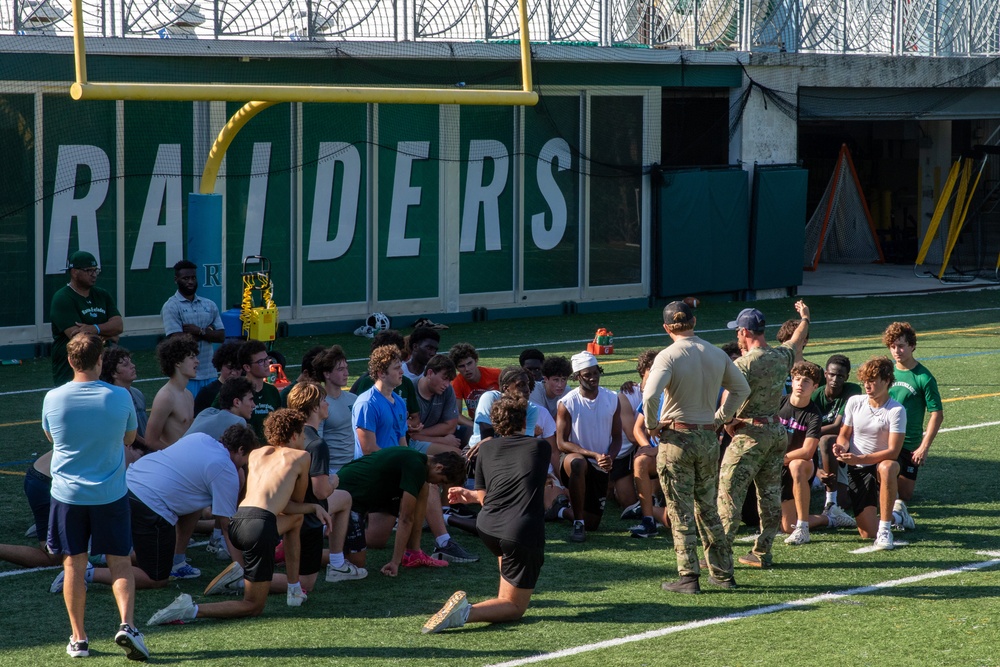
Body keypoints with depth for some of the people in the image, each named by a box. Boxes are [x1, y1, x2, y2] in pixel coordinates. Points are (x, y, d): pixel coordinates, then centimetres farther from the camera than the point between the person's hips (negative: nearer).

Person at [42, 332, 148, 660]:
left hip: (68, 494, 0)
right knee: (120, 562, 7)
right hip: (111, 494, 0)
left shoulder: (53, 399, -9)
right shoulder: (119, 397, -10)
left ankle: (78, 638, 12)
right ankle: (127, 624, -10)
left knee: (74, 565, 8)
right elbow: (130, 436, 6)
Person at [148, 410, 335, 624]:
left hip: (237, 522, 7)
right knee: (253, 606, 5)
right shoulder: (301, 457, 12)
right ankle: (190, 610, -16)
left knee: (296, 517, 36)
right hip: (260, 525, -7)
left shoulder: (256, 454, 25)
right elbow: (297, 501, 24)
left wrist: (313, 508, 25)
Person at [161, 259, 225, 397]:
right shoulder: (171, 307, -4)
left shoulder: (209, 305, 12)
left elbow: (221, 336, 6)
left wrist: (200, 331, -12)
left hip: (209, 374, 5)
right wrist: (208, 331, -3)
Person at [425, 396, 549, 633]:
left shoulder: (486, 449, 11)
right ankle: (466, 612, -25)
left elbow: (484, 497, 14)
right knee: (514, 608, 3)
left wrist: (469, 495, 39)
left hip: (487, 528, 4)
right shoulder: (541, 447, 9)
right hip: (523, 534, -4)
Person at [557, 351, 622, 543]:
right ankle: (578, 524, -30)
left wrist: (610, 458, -15)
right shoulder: (567, 403, -12)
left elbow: (617, 437, 6)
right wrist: (594, 455, -23)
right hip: (576, 458, -4)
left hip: (600, 468, 4)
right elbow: (561, 443, -14)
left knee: (592, 524, 5)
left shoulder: (612, 400, 1)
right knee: (577, 462, -43)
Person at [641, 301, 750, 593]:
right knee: (708, 508, 16)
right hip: (708, 438, 5)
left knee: (681, 511, 1)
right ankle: (723, 573, 19)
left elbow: (650, 396, -26)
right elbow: (742, 389, 14)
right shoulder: (717, 354, 3)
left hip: (676, 439, -5)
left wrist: (651, 426, -11)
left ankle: (688, 577, 1)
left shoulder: (668, 356, -14)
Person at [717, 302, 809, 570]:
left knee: (729, 493, -3)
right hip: (778, 432, 7)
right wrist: (804, 318, 46)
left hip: (750, 435, -7)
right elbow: (798, 341, 27)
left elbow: (727, 404, -20)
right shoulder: (782, 356, 3)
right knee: (770, 493, 12)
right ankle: (762, 552, 16)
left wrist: (729, 424, 0)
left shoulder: (743, 364, -17)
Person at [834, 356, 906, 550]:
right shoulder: (854, 402, -2)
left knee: (887, 467, -44)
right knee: (868, 534, -6)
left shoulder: (897, 410, -15)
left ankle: (885, 529, -32)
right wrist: (841, 446, -14)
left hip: (883, 463, -3)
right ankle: (892, 514, 32)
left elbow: (893, 451, -21)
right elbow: (844, 434, 10)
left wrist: (860, 459, -31)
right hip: (857, 470, 3)